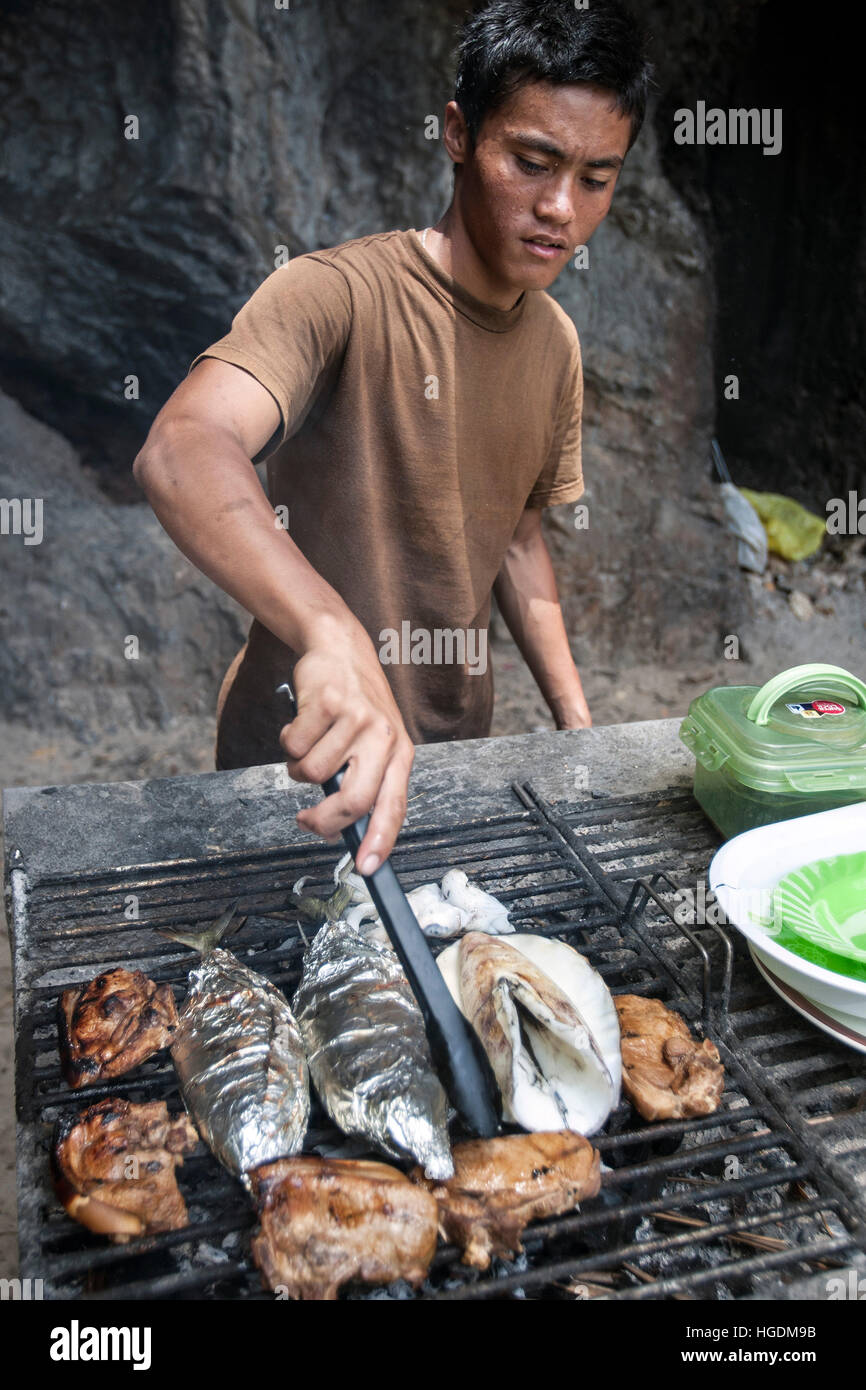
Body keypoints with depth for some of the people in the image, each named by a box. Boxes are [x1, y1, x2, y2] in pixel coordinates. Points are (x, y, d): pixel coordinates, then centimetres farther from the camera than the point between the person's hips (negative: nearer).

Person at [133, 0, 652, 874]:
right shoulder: (337, 294, -21)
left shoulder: (555, 343, 2)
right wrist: (332, 634, -56)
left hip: (455, 745, 6)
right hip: (299, 760, -6)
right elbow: (180, 453, -39)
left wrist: (578, 731, 5)